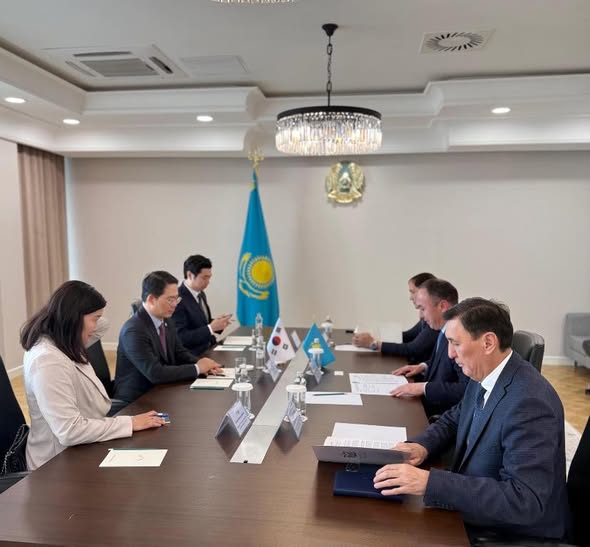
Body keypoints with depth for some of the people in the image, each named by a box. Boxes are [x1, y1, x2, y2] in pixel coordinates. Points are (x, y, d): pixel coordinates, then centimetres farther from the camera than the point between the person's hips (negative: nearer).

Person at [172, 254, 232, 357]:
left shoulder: (201, 294, 9)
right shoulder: (178, 300, -17)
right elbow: (181, 338, -20)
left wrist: (216, 323, 0)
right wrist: (211, 328, -21)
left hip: (209, 349, 8)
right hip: (194, 356, -8)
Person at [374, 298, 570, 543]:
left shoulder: (529, 403, -30)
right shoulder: (484, 376, -3)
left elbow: (524, 501, -34)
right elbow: (455, 419, 14)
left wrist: (429, 482, -36)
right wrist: (422, 445, -7)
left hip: (512, 532, -7)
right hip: (476, 510, 7)